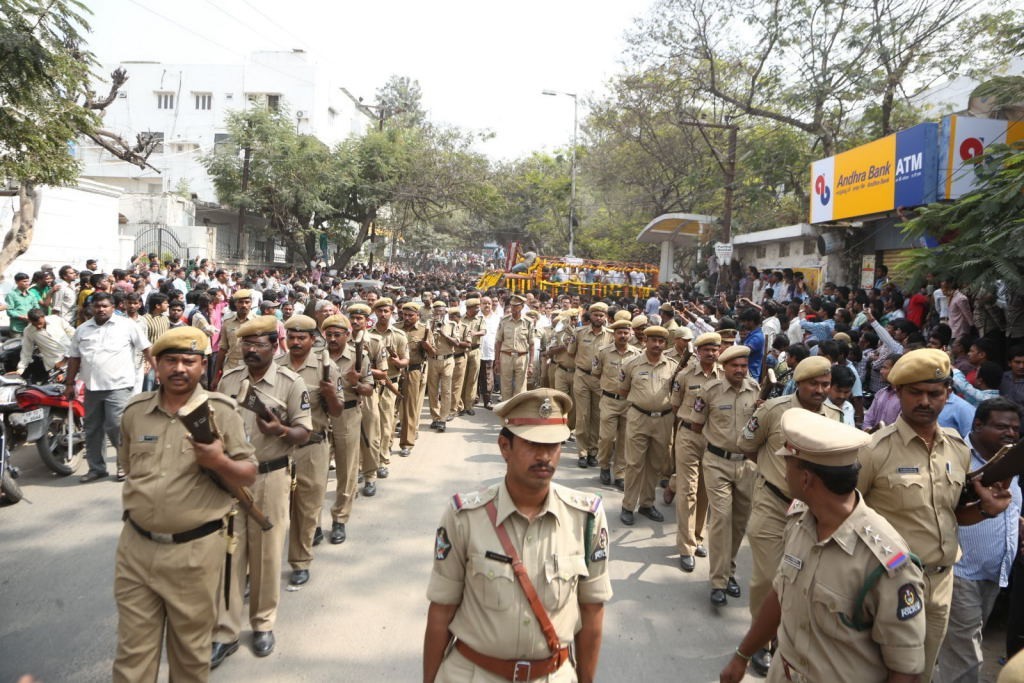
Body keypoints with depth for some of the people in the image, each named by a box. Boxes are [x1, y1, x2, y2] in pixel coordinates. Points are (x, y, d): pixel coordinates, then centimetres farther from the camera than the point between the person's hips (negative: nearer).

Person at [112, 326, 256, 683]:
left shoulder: (220, 410, -7)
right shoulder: (135, 410, 4)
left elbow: (249, 476, -6)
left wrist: (218, 461, -24)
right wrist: (140, 500, 13)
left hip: (196, 550, -3)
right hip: (136, 546, 3)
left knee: (190, 651, 13)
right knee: (132, 653, 14)